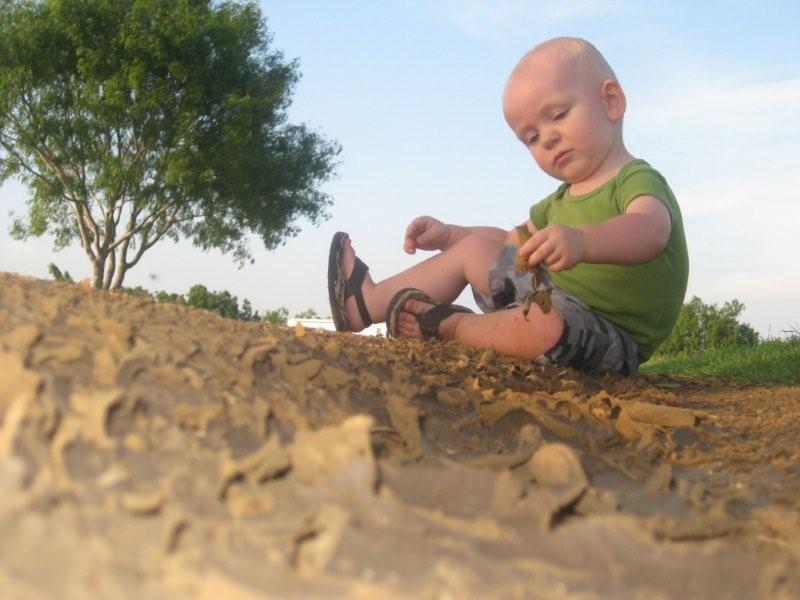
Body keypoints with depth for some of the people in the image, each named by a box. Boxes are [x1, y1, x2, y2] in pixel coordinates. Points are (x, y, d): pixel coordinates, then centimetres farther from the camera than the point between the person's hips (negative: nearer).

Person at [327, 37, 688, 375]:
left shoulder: (639, 180, -15)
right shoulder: (561, 200, 14)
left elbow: (651, 231, -38)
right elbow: (512, 242, 27)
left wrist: (582, 241, -58)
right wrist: (447, 235, 11)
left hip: (613, 340, -9)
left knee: (544, 325, -41)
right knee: (475, 247, 15)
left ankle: (451, 325, -11)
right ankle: (370, 300, 19)